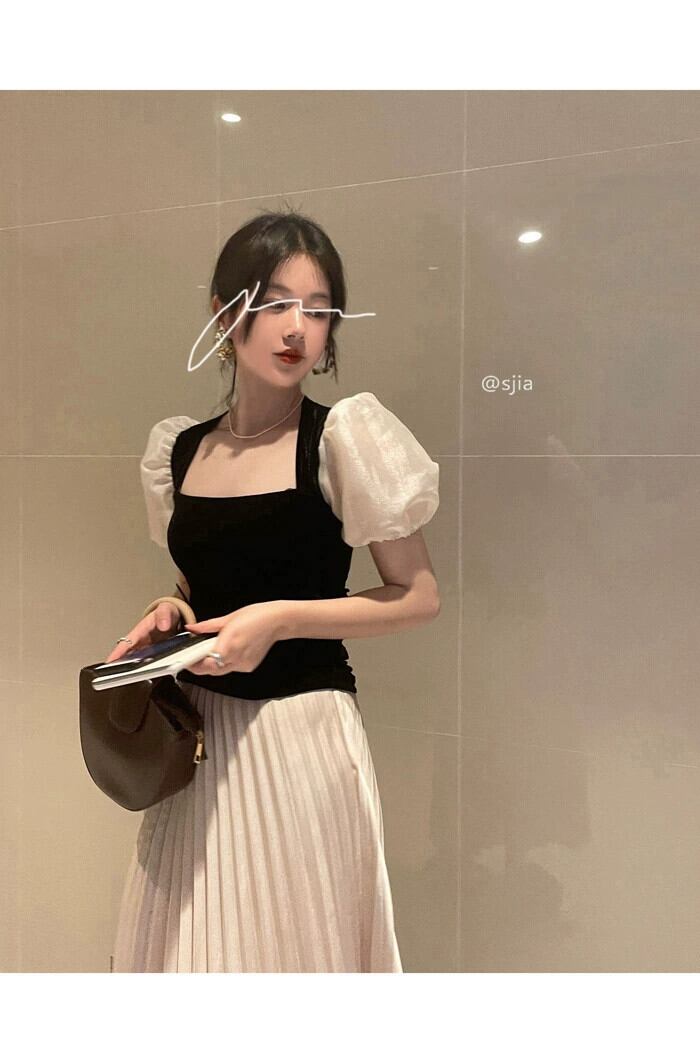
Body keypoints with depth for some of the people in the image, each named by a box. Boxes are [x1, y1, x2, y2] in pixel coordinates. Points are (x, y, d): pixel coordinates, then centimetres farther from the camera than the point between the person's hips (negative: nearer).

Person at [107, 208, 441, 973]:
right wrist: (167, 617, -2)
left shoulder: (343, 436, -11)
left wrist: (281, 619, -17)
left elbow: (419, 596, -8)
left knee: (291, 936, 11)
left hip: (300, 732, -5)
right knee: (188, 938, 18)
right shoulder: (179, 451, 5)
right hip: (199, 733, 5)